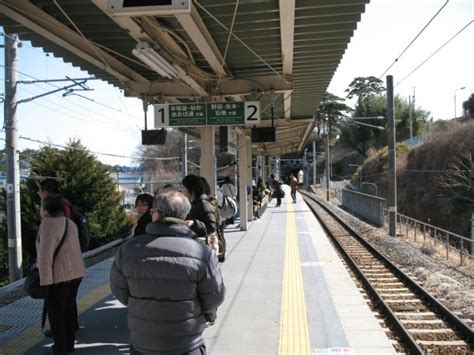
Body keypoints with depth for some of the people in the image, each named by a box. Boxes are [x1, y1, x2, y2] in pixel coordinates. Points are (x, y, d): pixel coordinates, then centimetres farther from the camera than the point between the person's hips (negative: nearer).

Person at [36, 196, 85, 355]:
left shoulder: (48, 224, -17)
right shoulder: (69, 223, 10)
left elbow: (45, 255, -22)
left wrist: (45, 282, -18)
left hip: (60, 275, -8)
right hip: (75, 272, 8)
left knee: (55, 313, 5)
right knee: (69, 309, 17)